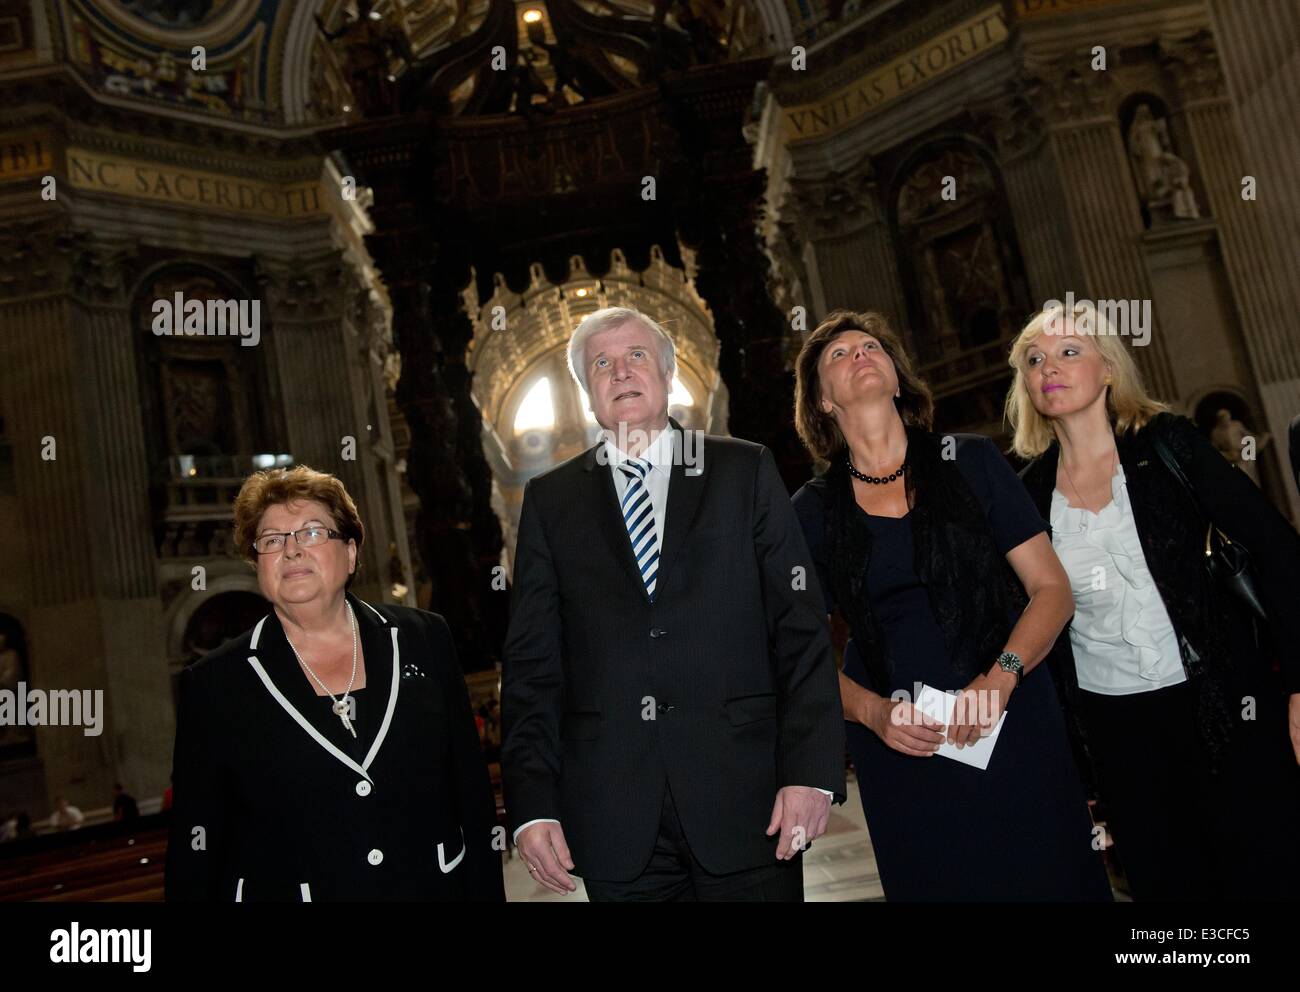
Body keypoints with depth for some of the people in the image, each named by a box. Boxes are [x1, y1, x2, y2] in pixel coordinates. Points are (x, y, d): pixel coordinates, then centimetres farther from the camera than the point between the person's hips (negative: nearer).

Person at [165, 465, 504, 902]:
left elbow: (472, 788, 0)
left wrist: (487, 893, -2)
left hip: (436, 885, 2)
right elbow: (195, 849, -3)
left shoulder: (425, 640, -2)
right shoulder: (214, 683, -5)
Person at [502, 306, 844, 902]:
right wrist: (532, 805, -2)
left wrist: (810, 769, -8)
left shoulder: (744, 471, 5)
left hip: (742, 798, -1)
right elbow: (531, 664, 5)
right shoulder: (550, 499, 8)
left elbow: (801, 628, 0)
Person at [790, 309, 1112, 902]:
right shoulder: (811, 509, 2)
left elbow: (1051, 589, 1)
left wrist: (1000, 678, -15)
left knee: (1053, 880, 5)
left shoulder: (971, 462, 2)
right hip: (901, 753, 0)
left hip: (1012, 731, 0)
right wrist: (871, 711, -12)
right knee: (936, 885, 7)